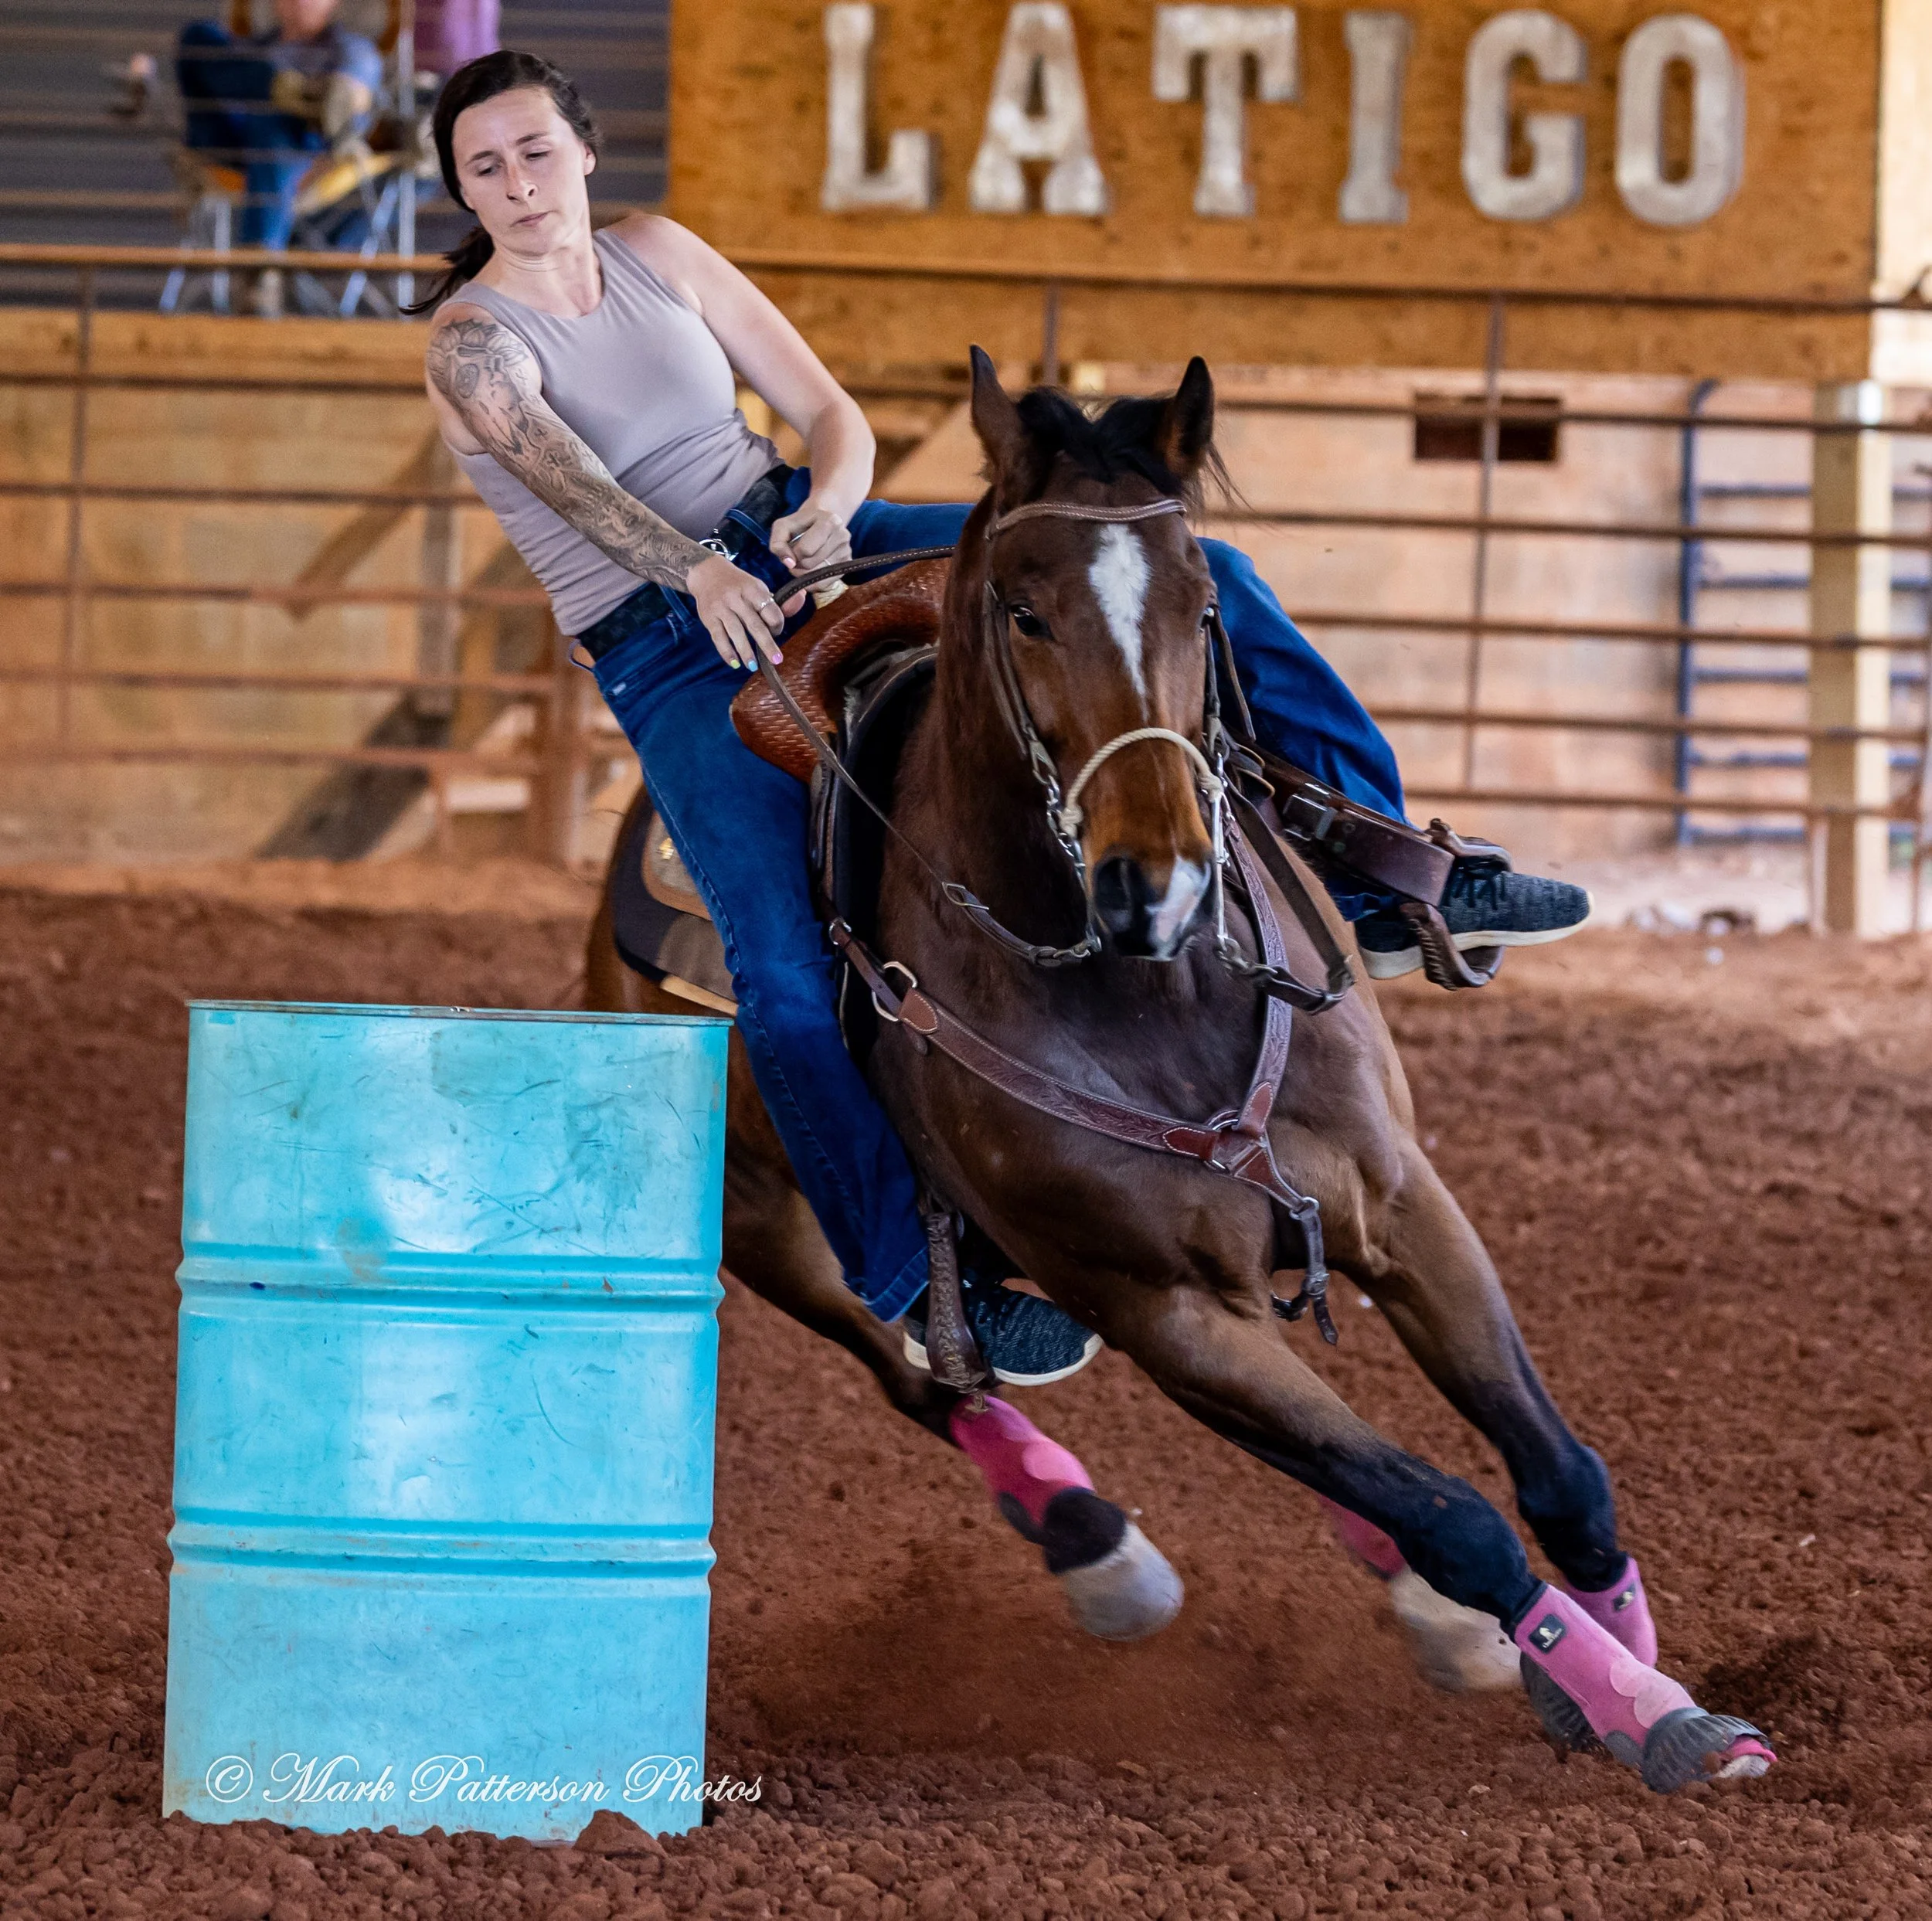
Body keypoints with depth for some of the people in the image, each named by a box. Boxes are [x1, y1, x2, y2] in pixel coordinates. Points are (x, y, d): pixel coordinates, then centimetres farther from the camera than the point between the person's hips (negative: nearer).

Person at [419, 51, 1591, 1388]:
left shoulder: (660, 258, 7)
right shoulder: (472, 347, -8)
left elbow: (830, 412, 7)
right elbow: (561, 471, -27)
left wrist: (830, 504, -17)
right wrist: (698, 569, -44)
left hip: (808, 542, 5)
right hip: (682, 668, -5)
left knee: (1198, 580, -5)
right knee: (788, 976, -28)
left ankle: (1380, 887, -1)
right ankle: (928, 1286, -17)